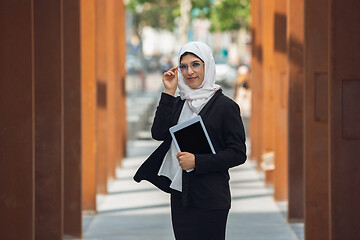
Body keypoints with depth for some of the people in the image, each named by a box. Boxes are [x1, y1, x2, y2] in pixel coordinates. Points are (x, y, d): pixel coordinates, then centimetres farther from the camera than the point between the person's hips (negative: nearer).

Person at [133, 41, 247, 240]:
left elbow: (238, 154, -9)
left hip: (210, 199, -5)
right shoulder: (178, 103, 12)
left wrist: (197, 161, -17)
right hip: (180, 195, 6)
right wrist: (169, 93, -5)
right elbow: (158, 133, -2)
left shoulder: (225, 106, -6)